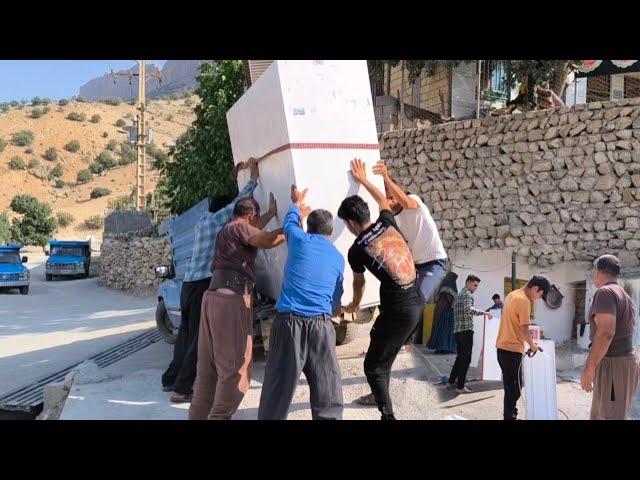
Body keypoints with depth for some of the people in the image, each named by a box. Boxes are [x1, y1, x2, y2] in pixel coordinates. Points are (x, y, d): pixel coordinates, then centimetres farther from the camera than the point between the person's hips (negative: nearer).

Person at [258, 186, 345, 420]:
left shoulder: (299, 240, 7)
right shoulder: (338, 258, 13)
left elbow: (290, 222, 31)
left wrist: (297, 203, 51)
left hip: (288, 320, -1)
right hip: (321, 324, 1)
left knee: (279, 383, 4)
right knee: (327, 386, 8)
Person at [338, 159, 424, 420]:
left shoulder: (357, 250, -7)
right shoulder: (387, 223, 4)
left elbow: (359, 283, 12)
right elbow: (383, 200, 29)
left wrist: (354, 305, 32)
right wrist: (363, 180, 40)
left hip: (398, 311, -7)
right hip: (418, 303, 7)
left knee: (373, 367, 4)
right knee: (381, 341, 29)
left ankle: (387, 414, -1)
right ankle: (380, 396, 42)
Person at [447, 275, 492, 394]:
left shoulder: (458, 295, 20)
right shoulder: (468, 294, -10)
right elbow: (468, 309, -27)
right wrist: (484, 313, -25)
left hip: (457, 330, 9)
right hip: (466, 330, -9)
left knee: (460, 357, 18)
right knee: (466, 358, -4)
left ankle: (451, 381, 22)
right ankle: (460, 386, -3)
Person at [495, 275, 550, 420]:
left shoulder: (512, 295, 13)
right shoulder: (524, 300, -17)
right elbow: (524, 329, -18)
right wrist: (532, 345, -2)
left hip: (503, 347, 10)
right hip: (512, 349, -10)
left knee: (510, 386, 17)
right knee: (514, 388, -1)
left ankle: (509, 415, 24)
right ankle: (509, 416, 4)